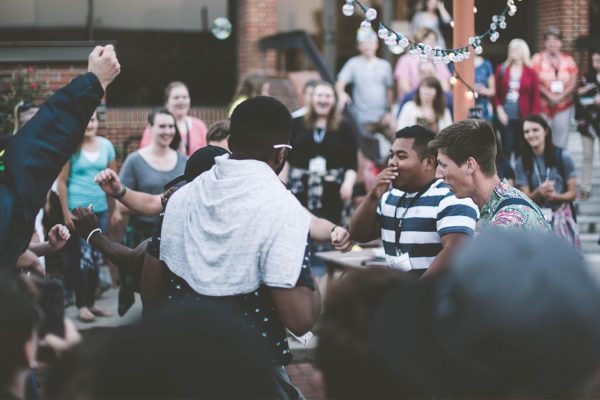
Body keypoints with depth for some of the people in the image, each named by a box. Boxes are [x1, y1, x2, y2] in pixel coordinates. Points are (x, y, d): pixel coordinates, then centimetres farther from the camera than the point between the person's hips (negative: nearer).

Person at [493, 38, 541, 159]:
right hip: (505, 116, 0)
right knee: (506, 149, 0)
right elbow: (496, 92, 6)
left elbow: (535, 97, 1)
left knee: (520, 150, 5)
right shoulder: (502, 69, 5)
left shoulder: (531, 72, 2)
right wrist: (499, 110, -6)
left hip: (523, 117, 0)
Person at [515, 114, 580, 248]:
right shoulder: (522, 163, -2)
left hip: (561, 216, -1)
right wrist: (539, 192, -22)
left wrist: (555, 196, -19)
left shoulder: (563, 157, -5)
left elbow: (573, 193, 0)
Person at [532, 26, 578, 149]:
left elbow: (573, 83, 2)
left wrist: (560, 96, -13)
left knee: (561, 141, 4)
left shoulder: (568, 60, 7)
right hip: (543, 106, -2)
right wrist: (550, 96, -17)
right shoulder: (537, 59, 0)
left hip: (564, 105, 2)